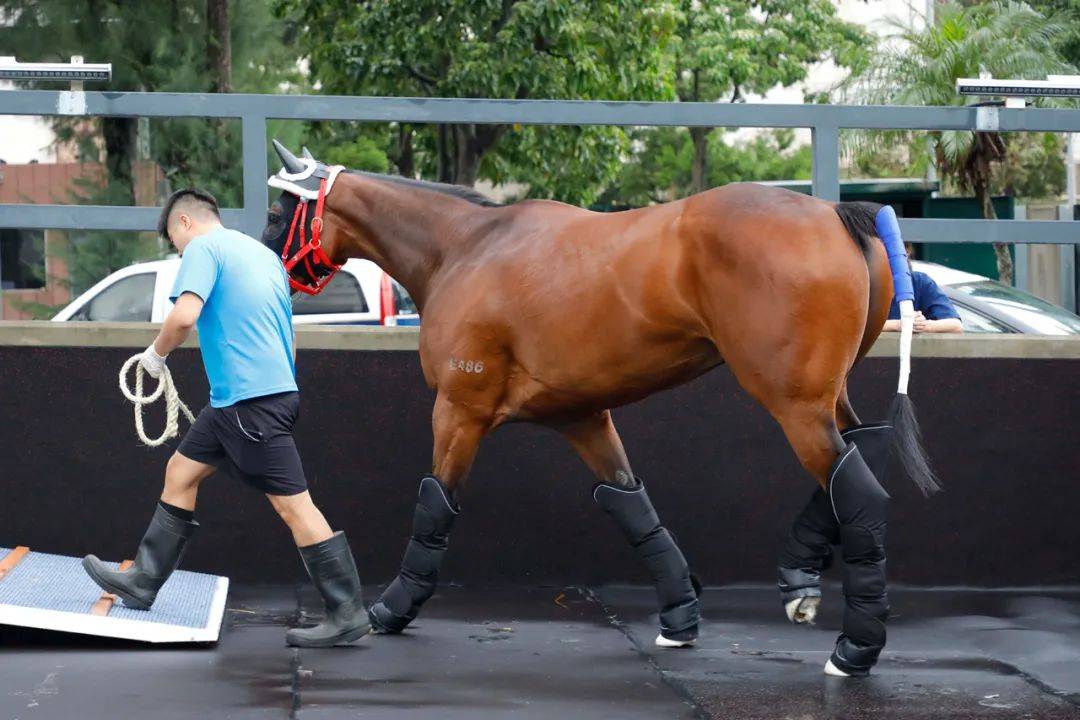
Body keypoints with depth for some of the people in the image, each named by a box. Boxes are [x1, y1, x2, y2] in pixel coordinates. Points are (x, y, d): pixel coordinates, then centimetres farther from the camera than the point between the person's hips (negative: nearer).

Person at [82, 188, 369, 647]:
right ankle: (142, 582, 25)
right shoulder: (263, 254, 20)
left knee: (292, 505, -8)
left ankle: (347, 613, -7)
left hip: (251, 398, -10)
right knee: (181, 472, 18)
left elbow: (185, 314, -22)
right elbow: (286, 337, 24)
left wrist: (156, 354, -4)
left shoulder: (203, 248, -6)